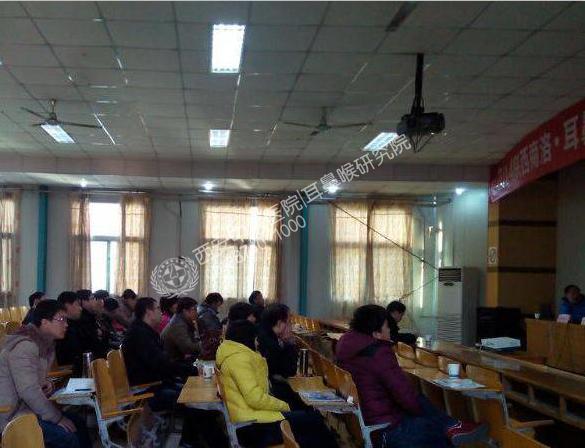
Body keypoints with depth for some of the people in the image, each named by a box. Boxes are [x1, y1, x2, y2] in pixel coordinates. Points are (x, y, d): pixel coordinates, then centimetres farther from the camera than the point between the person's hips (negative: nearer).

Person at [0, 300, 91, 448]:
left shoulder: (44, 343, 10)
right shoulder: (25, 345, -21)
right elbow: (29, 391, -28)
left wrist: (46, 383, -1)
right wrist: (57, 418, -20)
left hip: (27, 406, 10)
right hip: (12, 415, -10)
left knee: (78, 424, 5)